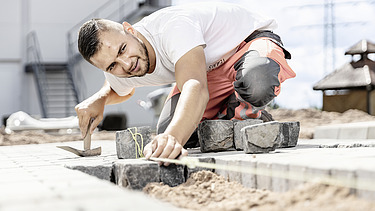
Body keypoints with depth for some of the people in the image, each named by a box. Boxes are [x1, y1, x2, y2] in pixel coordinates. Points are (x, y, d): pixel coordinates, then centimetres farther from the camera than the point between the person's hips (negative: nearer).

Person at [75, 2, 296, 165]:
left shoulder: (173, 27, -39)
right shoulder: (120, 73, -14)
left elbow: (196, 87, -55)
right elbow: (121, 90, 14)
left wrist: (174, 137, -72)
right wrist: (98, 99, -10)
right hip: (208, 67, 7)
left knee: (255, 83, -44)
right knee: (167, 132, -13)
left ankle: (235, 112, -9)